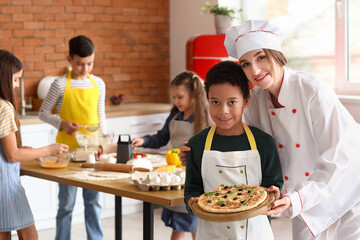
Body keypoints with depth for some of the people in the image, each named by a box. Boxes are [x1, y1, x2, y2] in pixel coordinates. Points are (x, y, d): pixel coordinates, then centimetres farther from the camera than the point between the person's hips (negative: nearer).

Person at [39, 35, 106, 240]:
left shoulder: (98, 83, 5)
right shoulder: (61, 84, -7)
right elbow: (43, 113, 0)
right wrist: (62, 123, -15)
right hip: (67, 148, -3)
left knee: (93, 201, 11)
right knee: (66, 203, 4)